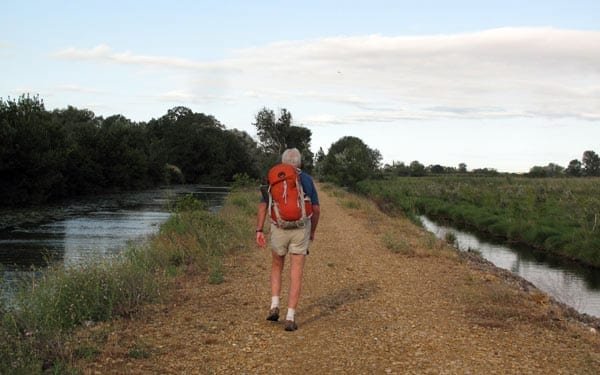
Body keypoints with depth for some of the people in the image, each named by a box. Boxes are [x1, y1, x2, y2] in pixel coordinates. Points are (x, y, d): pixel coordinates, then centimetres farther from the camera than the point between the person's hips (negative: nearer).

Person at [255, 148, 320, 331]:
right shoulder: (307, 180, 5)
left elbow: (263, 206, -4)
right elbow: (316, 209, 6)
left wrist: (259, 231, -6)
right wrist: (313, 231, 20)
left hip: (279, 230, 1)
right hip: (300, 230, -1)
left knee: (277, 267, 24)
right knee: (296, 275, 1)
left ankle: (274, 307, 11)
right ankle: (290, 318, -7)